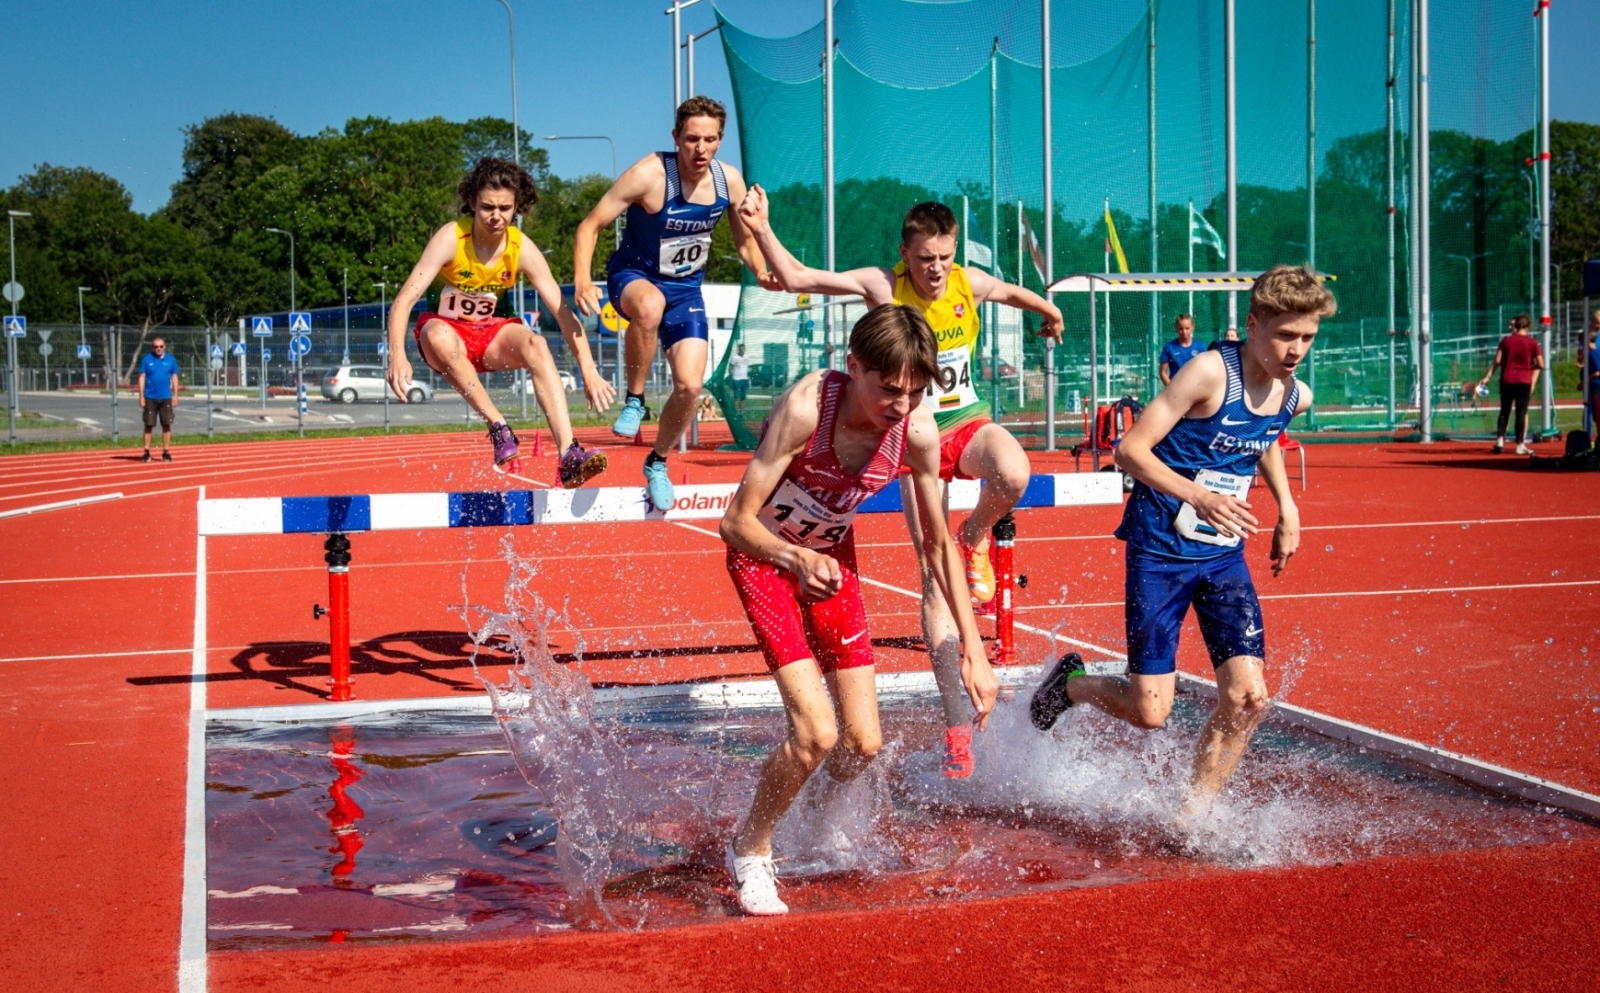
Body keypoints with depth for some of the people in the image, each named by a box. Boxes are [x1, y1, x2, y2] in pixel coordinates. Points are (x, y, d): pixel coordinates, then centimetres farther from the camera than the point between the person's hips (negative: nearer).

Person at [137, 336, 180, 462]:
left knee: (166, 425, 3)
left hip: (166, 398, 1)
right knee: (148, 425, 3)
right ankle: (146, 452, 8)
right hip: (150, 398, -1)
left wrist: (175, 395, 4)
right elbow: (142, 377, 1)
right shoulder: (146, 359, -1)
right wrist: (141, 396, -3)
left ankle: (166, 452, 10)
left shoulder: (170, 360, 2)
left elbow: (174, 377, 8)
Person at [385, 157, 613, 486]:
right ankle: (500, 429, -27)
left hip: (492, 337, 2)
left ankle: (569, 457, -40)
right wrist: (398, 356, -44)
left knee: (536, 343, -29)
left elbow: (562, 311, -14)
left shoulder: (522, 249, -13)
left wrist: (589, 372, -24)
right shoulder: (450, 239, -20)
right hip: (445, 333, -2)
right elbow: (404, 300, -27)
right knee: (438, 335, -38)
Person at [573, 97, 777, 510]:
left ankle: (658, 462, 21)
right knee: (650, 306, -42)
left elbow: (746, 239, 9)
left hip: (687, 287, 4)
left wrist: (762, 273, -12)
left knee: (690, 385, -8)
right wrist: (582, 280, -34)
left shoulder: (729, 181, -8)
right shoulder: (649, 174, -23)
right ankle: (635, 400, -19)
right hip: (633, 277, -4)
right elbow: (590, 225, -19)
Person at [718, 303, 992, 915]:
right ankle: (749, 851, 7)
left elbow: (939, 544, -6)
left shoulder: (918, 431, -20)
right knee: (816, 732, -19)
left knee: (863, 744, 1)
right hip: (763, 555, -4)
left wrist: (972, 646, -10)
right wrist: (796, 559, -48)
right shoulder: (806, 406, -34)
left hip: (831, 556, 5)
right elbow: (735, 522, -29)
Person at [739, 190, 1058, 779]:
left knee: (1013, 476, -36)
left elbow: (1014, 293, 22)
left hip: (969, 422, 2)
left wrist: (1050, 312, 40)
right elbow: (795, 278, -16)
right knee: (934, 574, -7)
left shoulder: (971, 284, -2)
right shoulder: (883, 286, -11)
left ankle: (974, 540, 2)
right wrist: (761, 231, -31)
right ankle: (957, 723, -2)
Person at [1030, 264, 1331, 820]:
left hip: (1224, 555, 6)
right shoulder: (1213, 372, -18)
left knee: (1247, 696, -9)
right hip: (1161, 551, -6)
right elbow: (1131, 450, -21)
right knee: (1150, 712, -5)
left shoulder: (1296, 396, 3)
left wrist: (1287, 509, 17)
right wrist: (1197, 495, -35)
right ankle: (1071, 683, 27)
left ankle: (1194, 815, 10)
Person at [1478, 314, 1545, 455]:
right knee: (1521, 412, 1)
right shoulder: (1532, 342, -2)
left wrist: (1487, 377, 3)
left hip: (1507, 380, 2)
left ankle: (1500, 439, -2)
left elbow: (1497, 361, -2)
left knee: (1504, 411, 9)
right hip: (1524, 381, -2)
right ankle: (1520, 444, 1)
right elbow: (1540, 364, -4)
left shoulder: (1506, 340, 2)